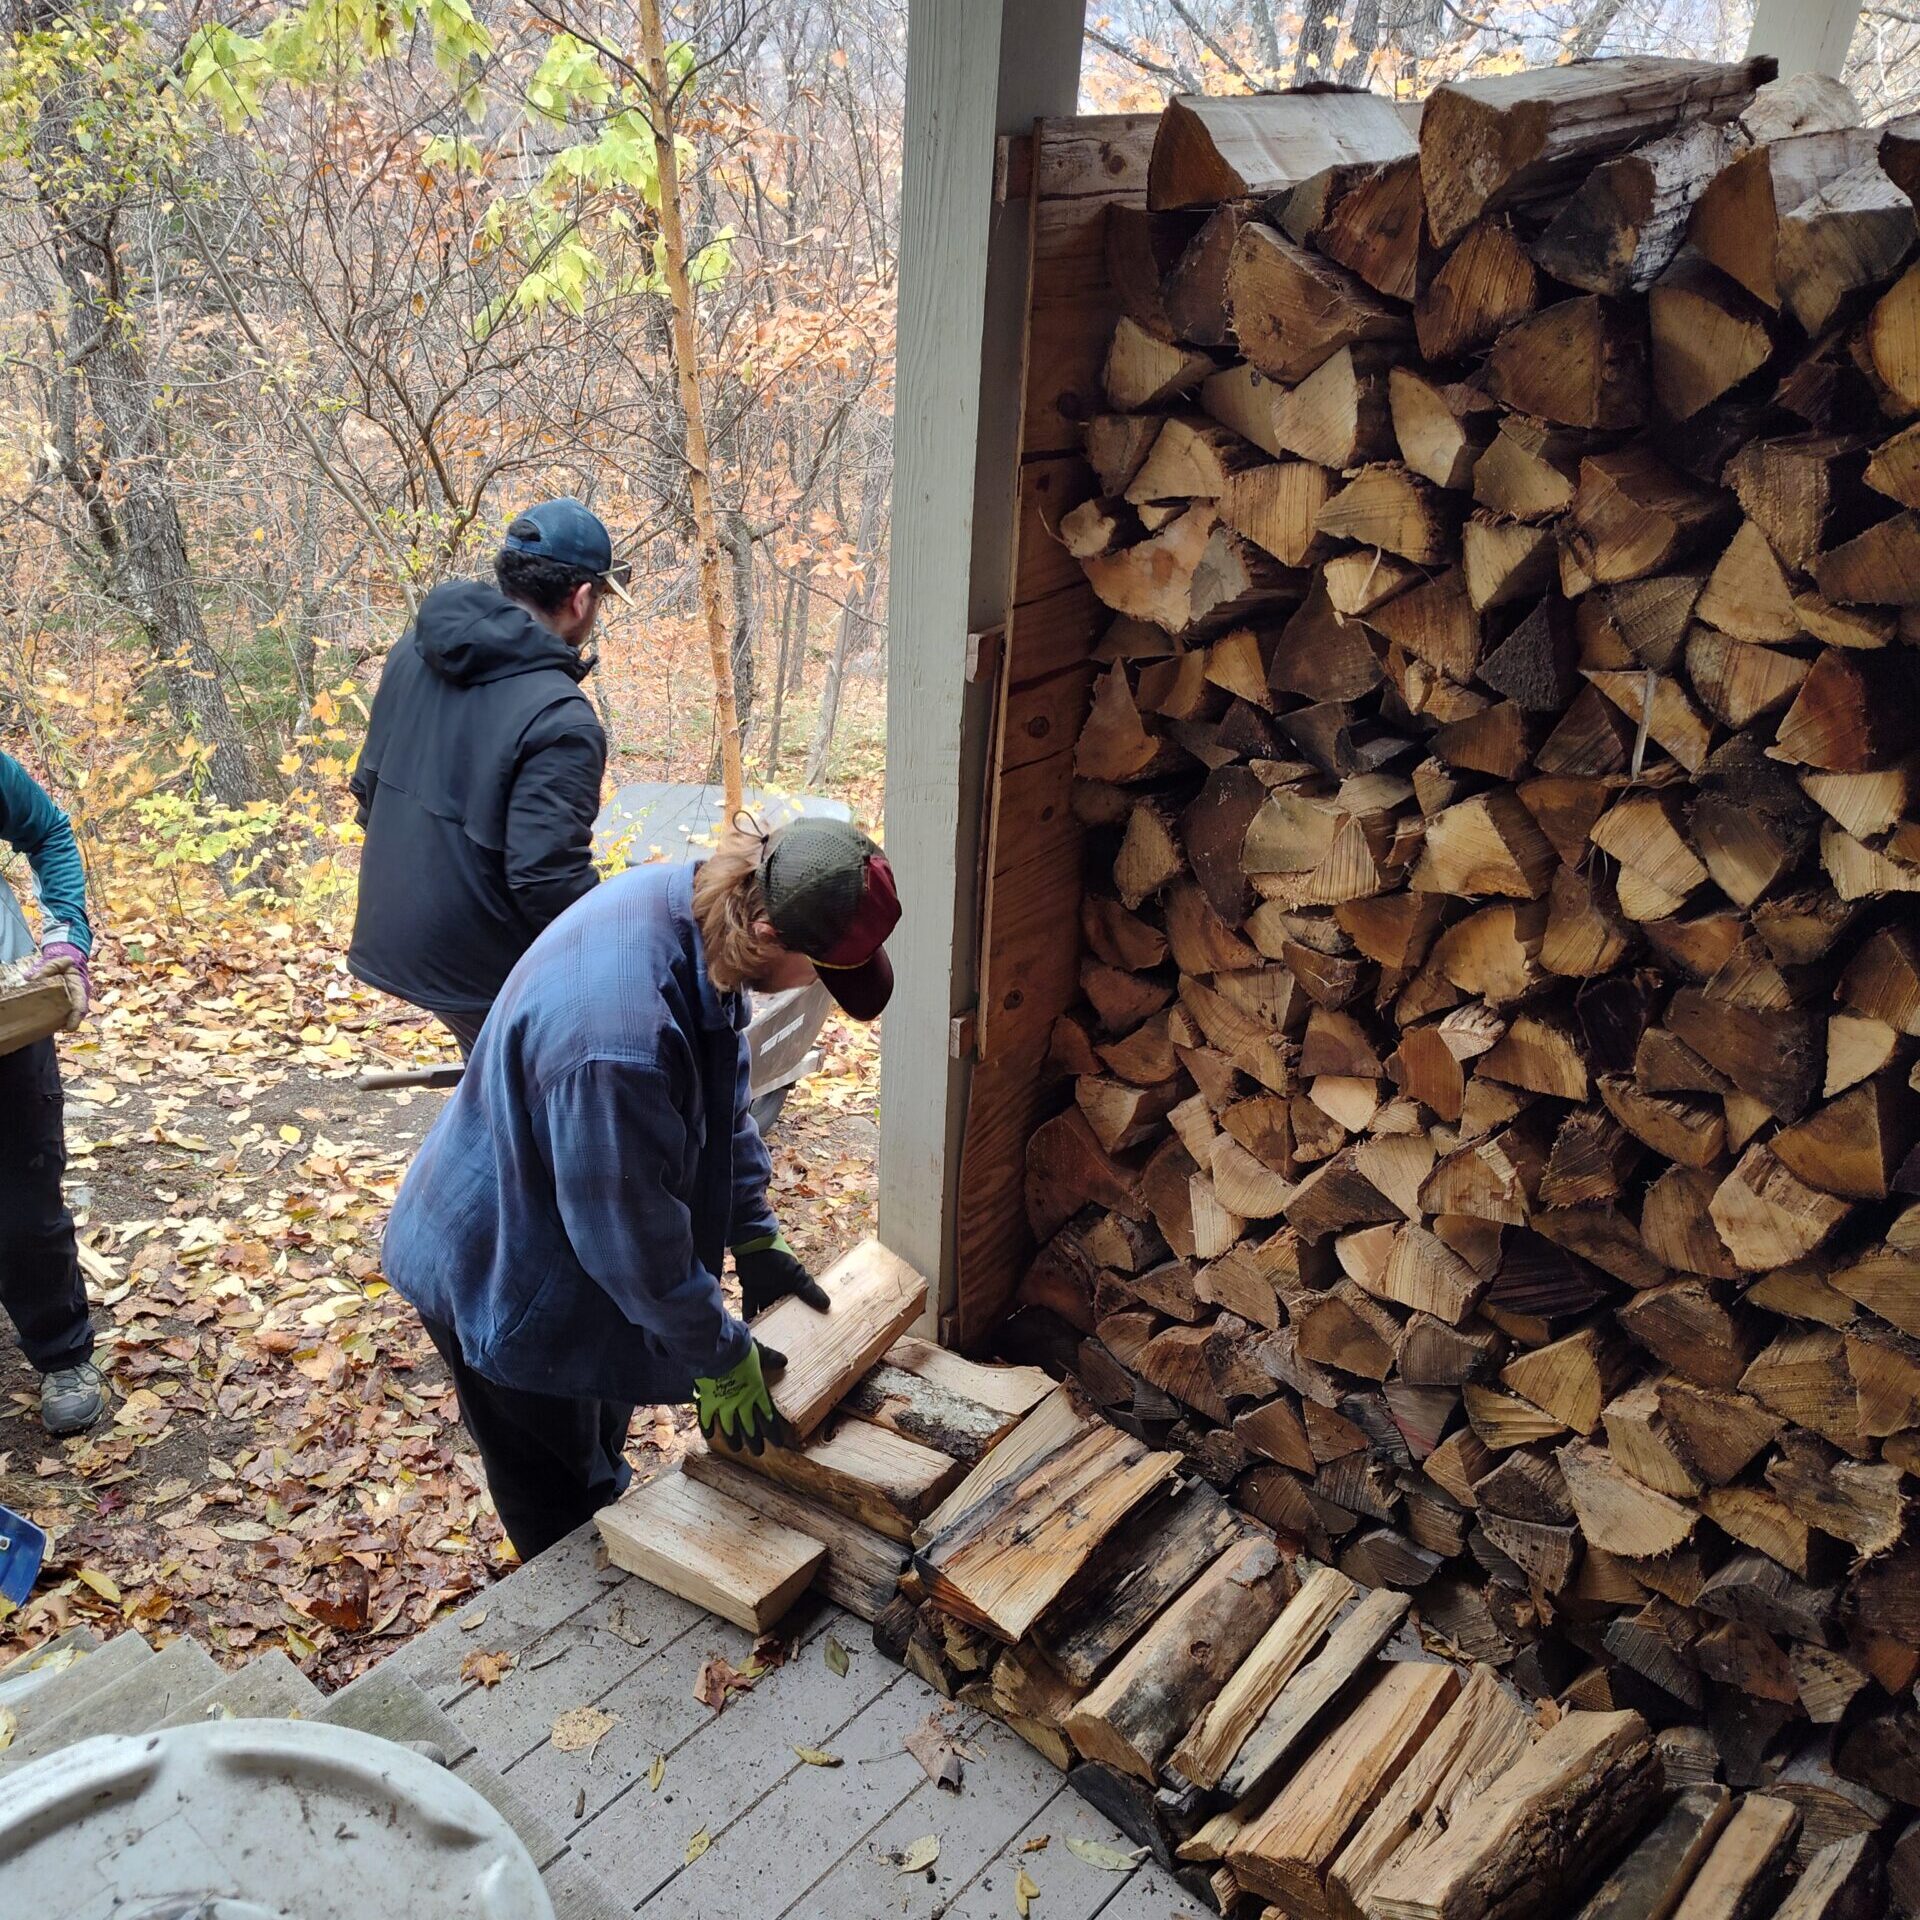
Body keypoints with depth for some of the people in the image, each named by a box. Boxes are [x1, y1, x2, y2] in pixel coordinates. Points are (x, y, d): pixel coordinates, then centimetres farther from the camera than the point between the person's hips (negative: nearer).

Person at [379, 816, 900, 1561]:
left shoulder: (700, 903, -15)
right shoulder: (619, 1038, -43)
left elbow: (722, 1098, 2)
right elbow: (633, 1234, -29)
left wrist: (754, 1238, 5)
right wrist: (720, 1356, -14)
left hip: (566, 1233, 9)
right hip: (500, 1279, -8)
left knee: (597, 1454, 30)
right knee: (562, 1507, 15)